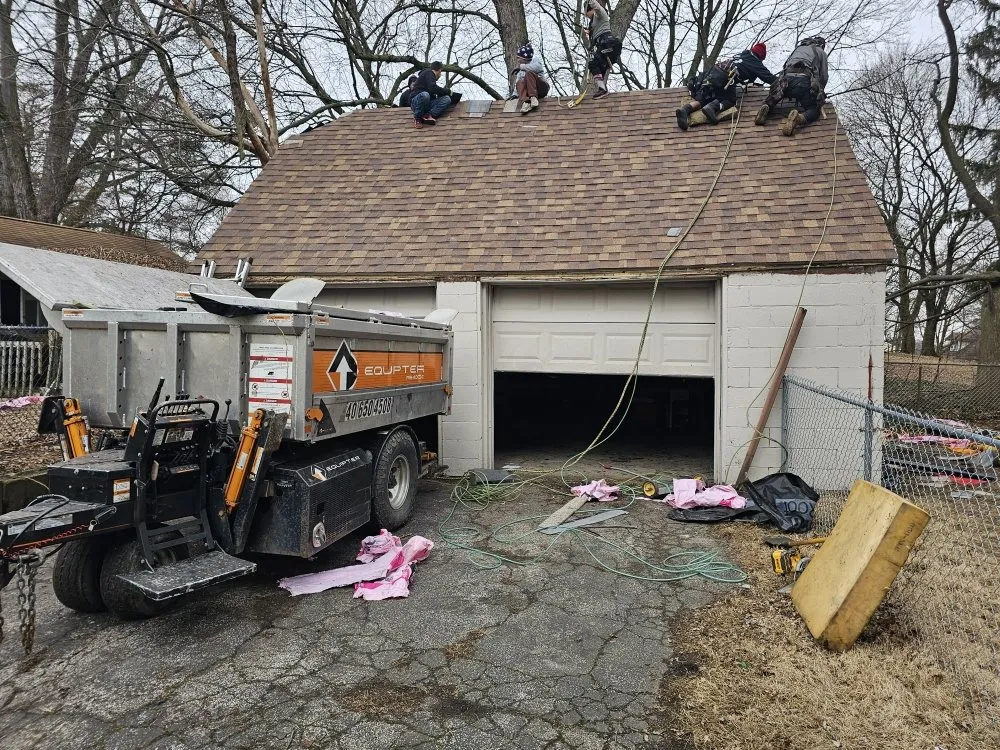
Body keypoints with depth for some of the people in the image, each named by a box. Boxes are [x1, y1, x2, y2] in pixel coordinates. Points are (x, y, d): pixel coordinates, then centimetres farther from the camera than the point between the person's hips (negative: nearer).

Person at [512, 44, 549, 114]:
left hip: (542, 89, -4)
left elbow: (536, 67, -16)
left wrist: (521, 66, -10)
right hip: (529, 92, 4)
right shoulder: (520, 71, 24)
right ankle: (526, 102, -49)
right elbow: (517, 83, 16)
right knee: (520, 82, -24)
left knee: (529, 73, -26)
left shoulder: (535, 60, 8)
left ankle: (533, 97, -39)